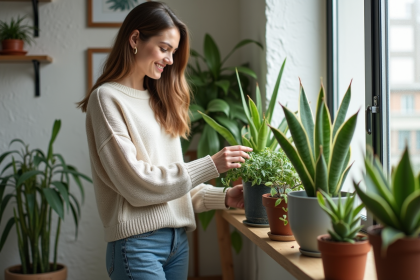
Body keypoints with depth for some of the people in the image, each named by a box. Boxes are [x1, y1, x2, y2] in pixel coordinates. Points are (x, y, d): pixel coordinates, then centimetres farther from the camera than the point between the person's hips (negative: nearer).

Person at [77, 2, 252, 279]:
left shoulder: (158, 100, 15)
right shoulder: (106, 98, -7)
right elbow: (135, 183, -14)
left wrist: (223, 198, 2)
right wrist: (210, 166, -13)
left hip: (177, 238, 7)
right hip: (138, 243, -7)